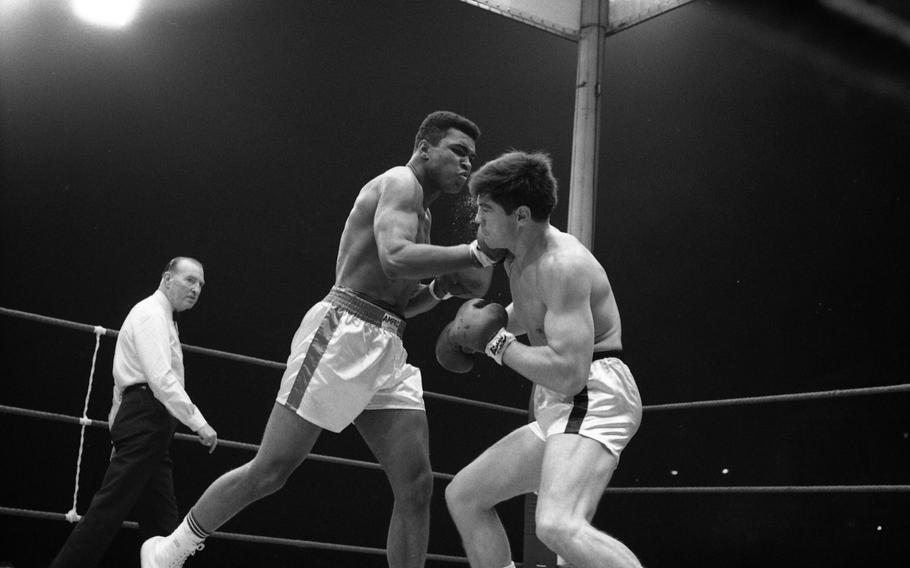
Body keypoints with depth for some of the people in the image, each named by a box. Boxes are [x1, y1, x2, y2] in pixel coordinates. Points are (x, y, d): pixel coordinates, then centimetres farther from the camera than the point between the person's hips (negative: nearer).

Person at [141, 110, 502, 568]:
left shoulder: (419, 211, 24)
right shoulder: (400, 183, -4)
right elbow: (394, 259, -25)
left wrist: (440, 289, 10)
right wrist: (478, 254, -20)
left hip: (386, 350, 9)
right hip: (341, 333, -9)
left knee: (416, 487, -2)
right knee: (270, 470, -5)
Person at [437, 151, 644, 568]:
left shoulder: (562, 264, -18)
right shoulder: (517, 259, 13)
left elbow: (569, 374, -28)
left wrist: (496, 343, -16)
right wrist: (494, 320, 19)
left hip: (595, 396, -11)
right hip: (558, 409, 11)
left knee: (558, 526, -34)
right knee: (462, 495, 16)